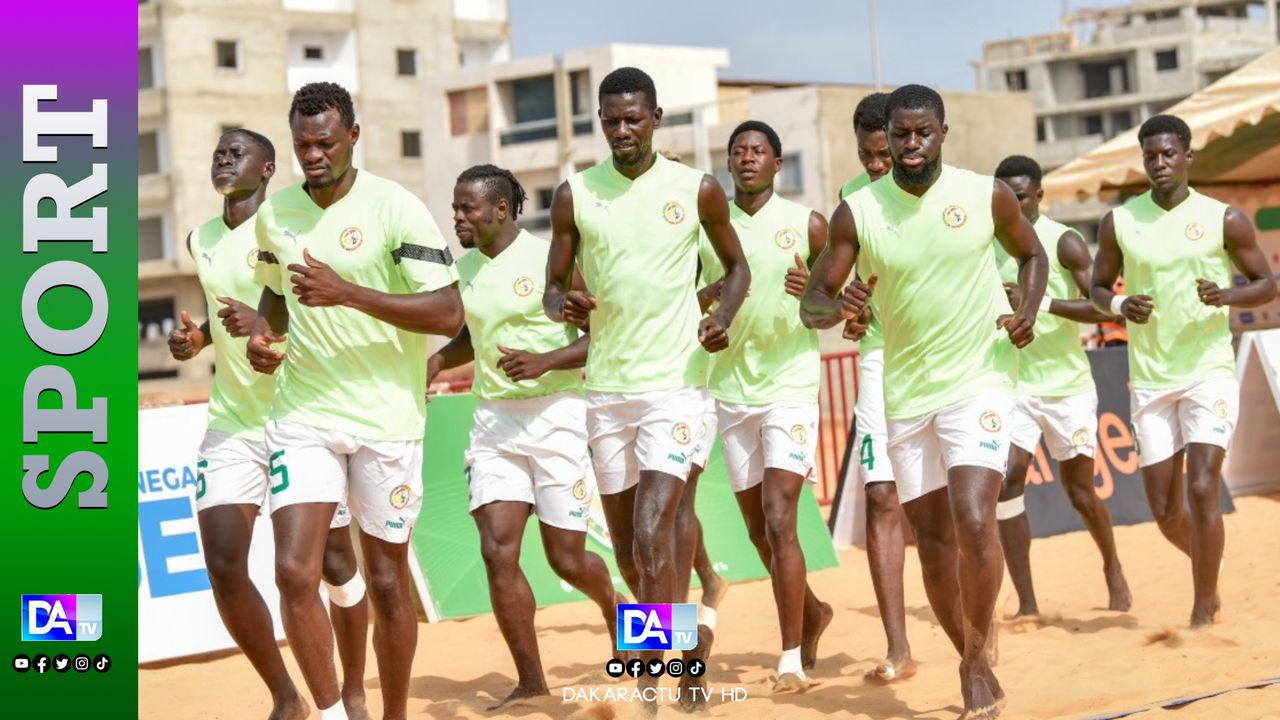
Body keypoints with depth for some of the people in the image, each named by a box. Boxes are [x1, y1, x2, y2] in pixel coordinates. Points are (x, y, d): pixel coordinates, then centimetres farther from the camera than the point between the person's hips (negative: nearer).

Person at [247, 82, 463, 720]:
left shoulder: (395, 208, -11)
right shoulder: (275, 212, 5)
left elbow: (448, 313, -18)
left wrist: (346, 292, -25)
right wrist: (262, 331, 2)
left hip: (386, 419, -3)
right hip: (302, 412, 3)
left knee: (387, 580, 7)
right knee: (294, 572, -10)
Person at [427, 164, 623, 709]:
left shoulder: (549, 260, -11)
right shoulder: (465, 269, 8)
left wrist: (545, 361, -24)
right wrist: (439, 360, 6)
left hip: (557, 414, -5)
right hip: (494, 420, 5)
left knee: (566, 558, 1)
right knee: (497, 551, -7)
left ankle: (610, 599, 38)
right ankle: (531, 682, 3)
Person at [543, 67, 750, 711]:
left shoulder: (697, 191, 0)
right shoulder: (575, 195, 3)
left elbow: (736, 265, 13)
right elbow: (553, 287, 9)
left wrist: (722, 316, -7)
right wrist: (565, 306, -15)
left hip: (675, 385, -3)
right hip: (606, 389, 3)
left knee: (652, 535, -16)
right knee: (626, 548, 12)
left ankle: (653, 687, -13)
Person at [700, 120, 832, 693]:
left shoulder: (807, 225, -1)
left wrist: (812, 293, -18)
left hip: (789, 387, -4)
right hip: (729, 389, 4)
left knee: (779, 520, -14)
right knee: (758, 530, 12)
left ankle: (792, 660, -11)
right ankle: (813, 612, 37)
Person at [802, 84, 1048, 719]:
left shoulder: (987, 194, -6)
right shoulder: (857, 213, -5)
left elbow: (1032, 253, 12)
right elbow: (812, 304, -3)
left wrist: (1027, 312, -6)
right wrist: (838, 307, -26)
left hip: (979, 380, -2)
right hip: (906, 393, 3)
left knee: (974, 523, -19)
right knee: (932, 540, 9)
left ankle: (977, 660, -1)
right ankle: (975, 666, 25)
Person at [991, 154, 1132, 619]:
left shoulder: (1064, 242, -8)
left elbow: (1102, 307, -17)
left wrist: (1039, 302, -27)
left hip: (1067, 385, -3)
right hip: (1012, 386, 3)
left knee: (1080, 493, 7)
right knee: (1006, 479, -16)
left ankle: (1113, 571, 37)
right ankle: (1026, 605, -12)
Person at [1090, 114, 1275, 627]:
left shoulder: (1224, 219, -2)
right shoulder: (1119, 223, 3)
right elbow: (1098, 287, 13)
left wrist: (1227, 295, -16)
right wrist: (1121, 306, -10)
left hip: (1209, 373, -2)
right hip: (1150, 382, 2)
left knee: (1202, 489, -15)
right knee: (1164, 510, 5)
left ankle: (1203, 613, -3)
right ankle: (1209, 568, 37)